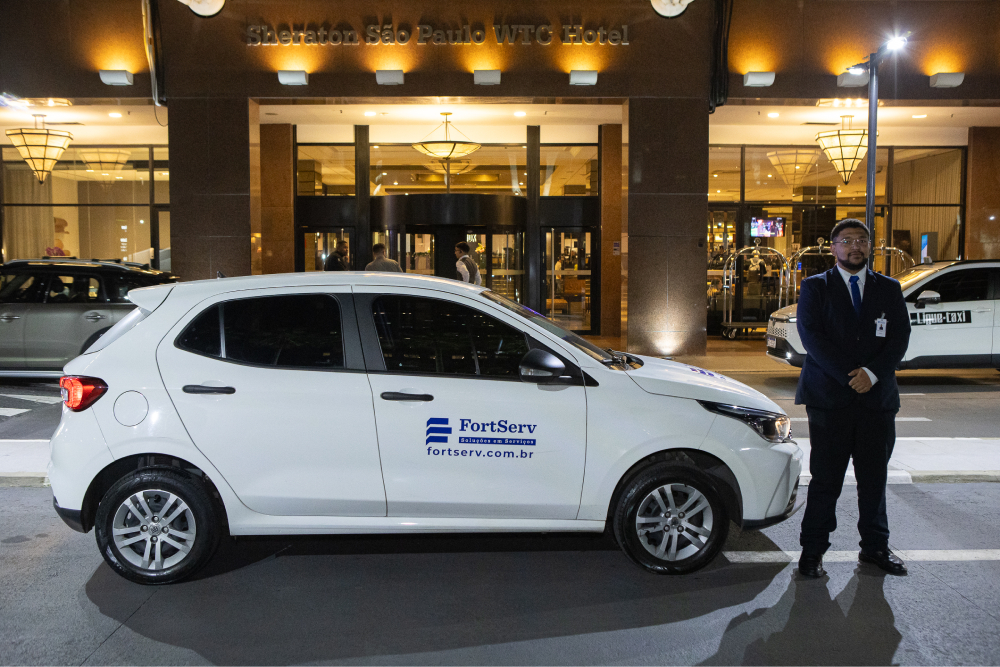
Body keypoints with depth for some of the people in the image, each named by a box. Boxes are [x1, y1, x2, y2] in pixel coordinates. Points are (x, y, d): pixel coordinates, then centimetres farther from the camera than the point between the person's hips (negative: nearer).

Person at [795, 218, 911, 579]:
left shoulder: (889, 289, 12)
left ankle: (875, 546, 25)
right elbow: (812, 336, -7)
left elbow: (900, 337, 3)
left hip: (878, 398, 3)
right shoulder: (815, 287, 4)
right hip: (829, 397, -3)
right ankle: (813, 549, 12)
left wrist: (872, 373, -12)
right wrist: (850, 377, -14)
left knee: (874, 478, 11)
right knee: (825, 479, 1)